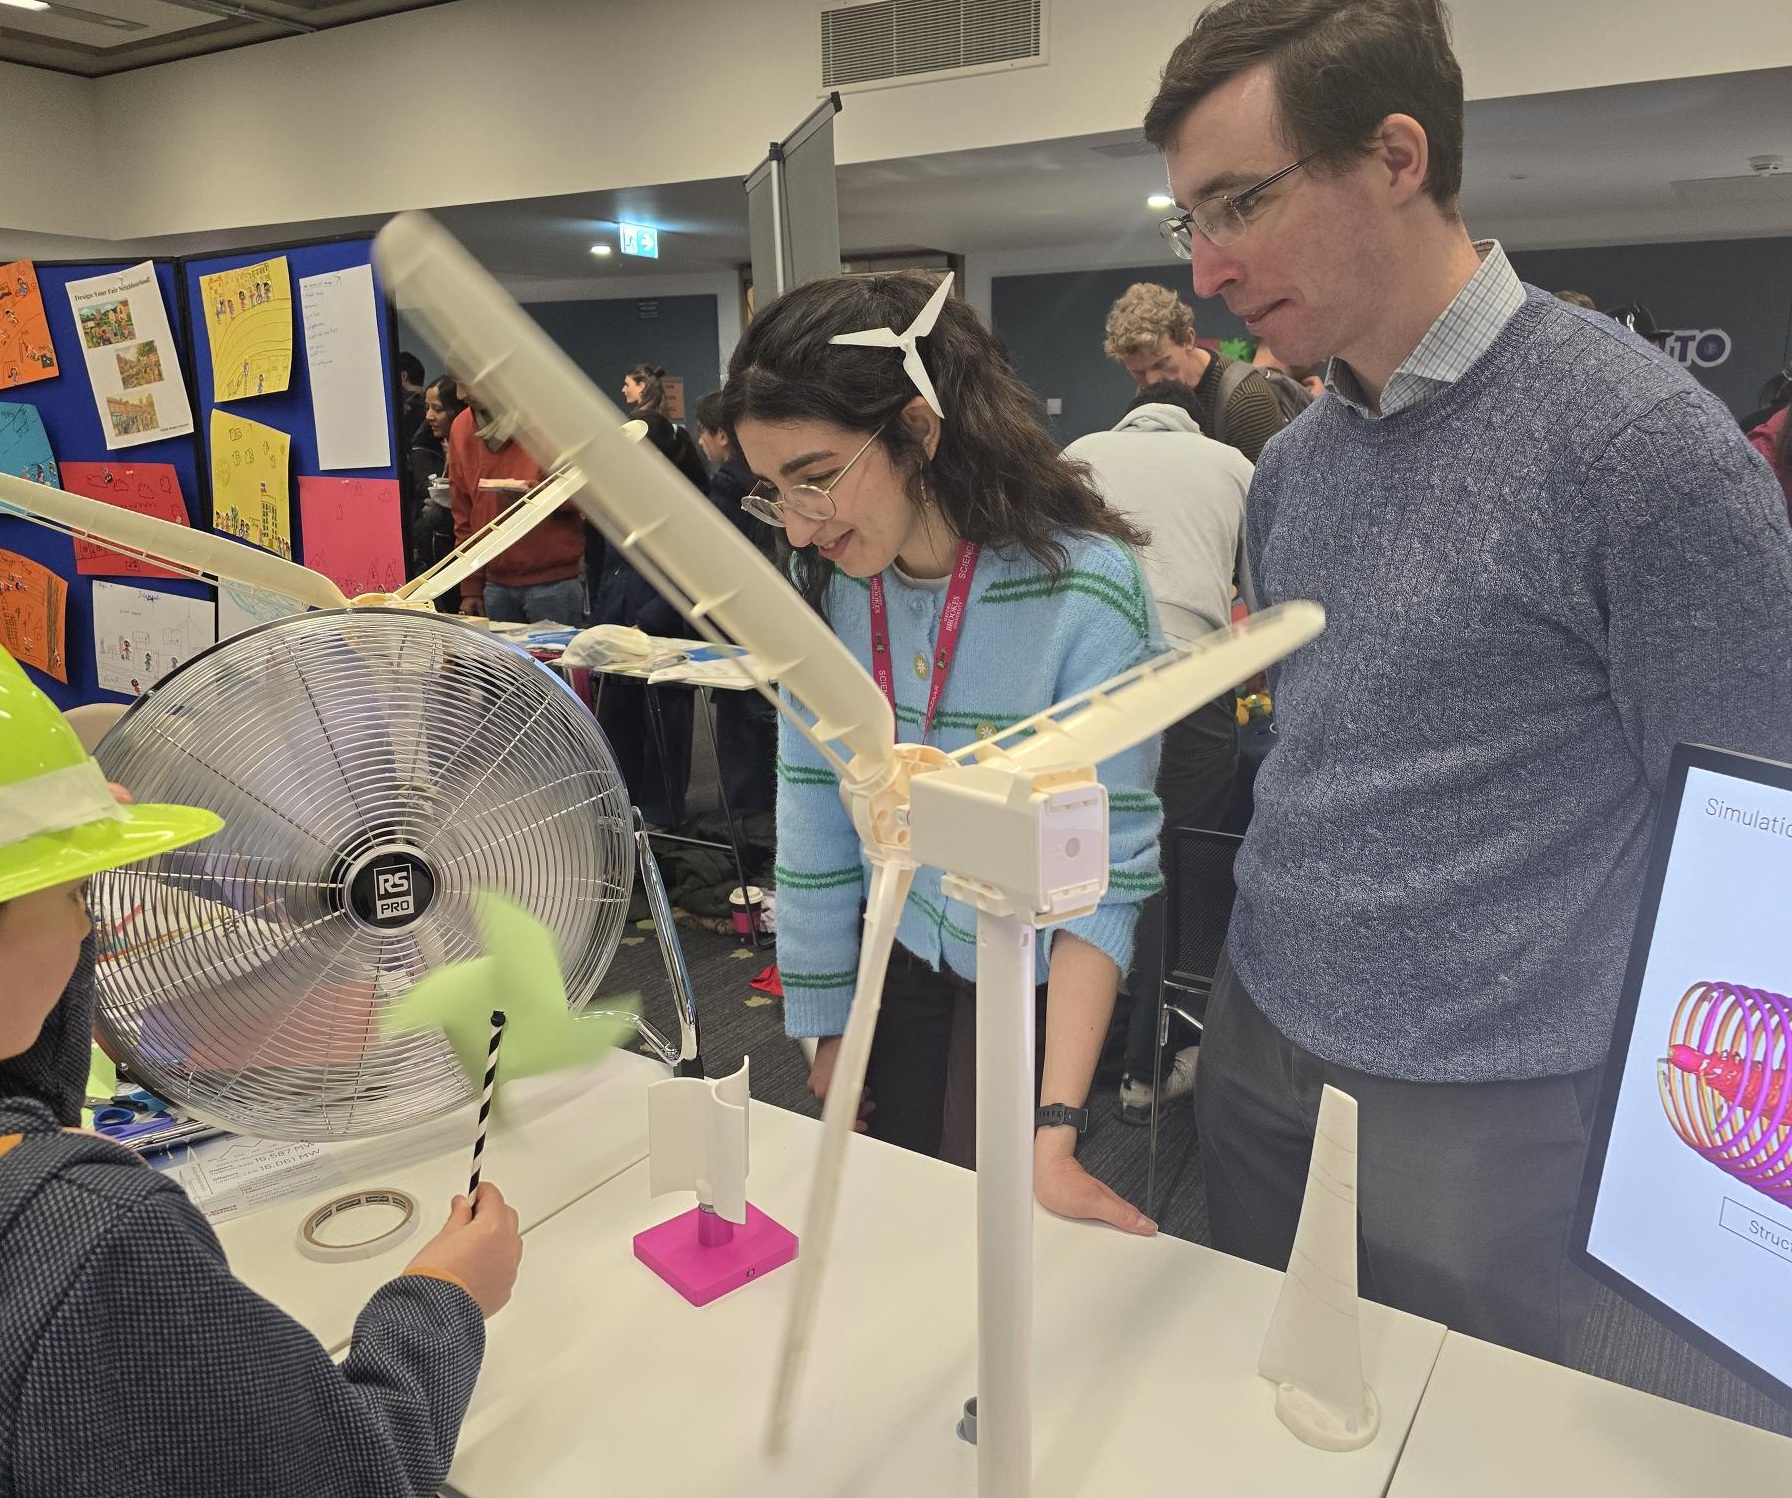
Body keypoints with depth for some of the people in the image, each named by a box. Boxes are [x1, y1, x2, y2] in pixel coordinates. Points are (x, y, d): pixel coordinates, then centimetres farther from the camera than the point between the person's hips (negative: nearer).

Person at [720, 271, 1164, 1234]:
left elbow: (1106, 868, -24)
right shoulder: (823, 578, -12)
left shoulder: (1087, 592, -27)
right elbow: (814, 806, -4)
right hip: (899, 954, 4)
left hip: (1029, 976, -4)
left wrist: (1056, 1131, -28)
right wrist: (826, 1028, 2)